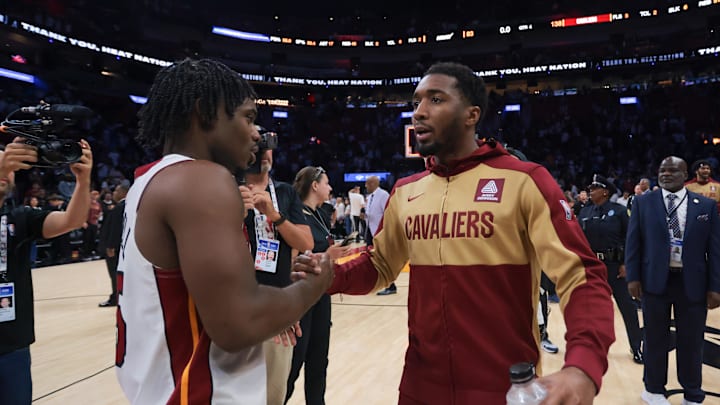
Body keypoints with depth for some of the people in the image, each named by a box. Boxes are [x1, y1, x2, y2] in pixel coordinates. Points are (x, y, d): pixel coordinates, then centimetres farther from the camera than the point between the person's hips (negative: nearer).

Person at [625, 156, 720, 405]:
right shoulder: (643, 202, 3)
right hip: (655, 280, -1)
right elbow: (633, 241, 2)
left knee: (691, 341, 10)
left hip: (692, 282, 1)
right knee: (656, 338, 9)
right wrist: (633, 277, -5)